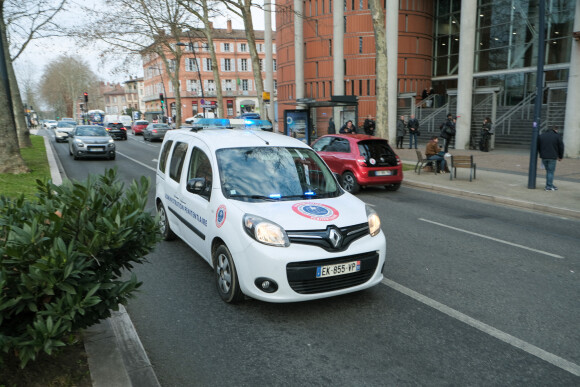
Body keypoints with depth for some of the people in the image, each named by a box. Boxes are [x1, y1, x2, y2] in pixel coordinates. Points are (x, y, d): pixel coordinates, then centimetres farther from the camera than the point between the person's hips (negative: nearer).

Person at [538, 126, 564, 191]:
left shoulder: (541, 135, 10)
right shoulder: (557, 136, -2)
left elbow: (538, 146, 14)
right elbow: (561, 147, 1)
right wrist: (560, 157, 12)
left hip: (543, 157, 4)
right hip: (552, 157, -4)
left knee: (548, 171, 15)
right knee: (551, 171, 2)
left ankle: (550, 185, 18)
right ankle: (549, 186, 3)